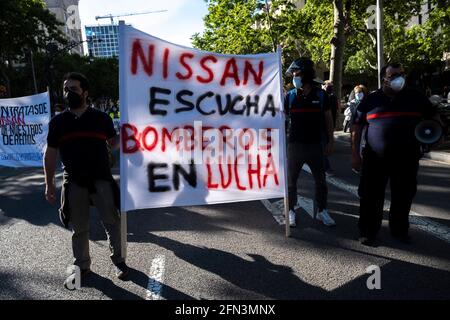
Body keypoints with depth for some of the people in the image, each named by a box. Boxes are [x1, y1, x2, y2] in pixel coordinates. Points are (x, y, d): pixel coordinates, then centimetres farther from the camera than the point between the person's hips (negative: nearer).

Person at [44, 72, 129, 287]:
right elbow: (50, 154, 6)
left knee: (112, 222, 5)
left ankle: (118, 261, 23)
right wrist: (49, 184, 3)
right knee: (79, 227, 12)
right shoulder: (58, 122, 4)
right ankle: (82, 266, 28)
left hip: (101, 179, -1)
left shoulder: (101, 118, 1)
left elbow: (113, 143, 10)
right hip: (74, 182, 1)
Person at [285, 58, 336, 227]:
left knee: (320, 180, 11)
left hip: (316, 145, 1)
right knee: (291, 180, 6)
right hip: (295, 144, 0)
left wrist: (330, 141, 2)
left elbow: (328, 118, 4)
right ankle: (290, 211, 21)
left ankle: (321, 211, 27)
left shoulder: (321, 95, -2)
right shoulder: (290, 96, -1)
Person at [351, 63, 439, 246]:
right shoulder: (371, 100, 2)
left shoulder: (416, 98, 6)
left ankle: (399, 230, 31)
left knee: (403, 196, 12)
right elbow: (357, 126, 4)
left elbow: (433, 117, 18)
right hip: (375, 158, -2)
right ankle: (368, 231, 18)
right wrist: (355, 153, -1)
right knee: (371, 196, 3)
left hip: (406, 159, 2)